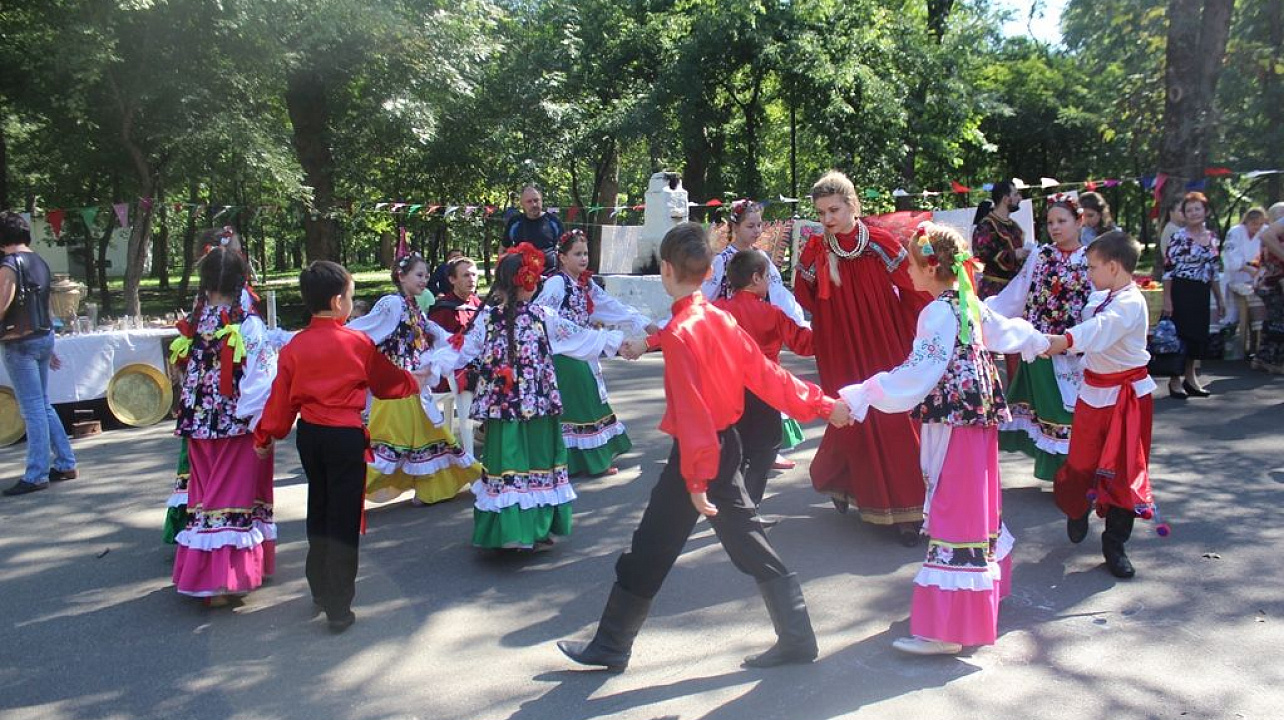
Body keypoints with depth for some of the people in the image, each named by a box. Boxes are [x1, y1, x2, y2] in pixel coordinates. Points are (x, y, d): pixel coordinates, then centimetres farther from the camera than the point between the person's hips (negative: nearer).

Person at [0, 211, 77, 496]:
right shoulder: (39, 262, 12)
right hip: (44, 336, 8)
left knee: (33, 409, -5)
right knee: (43, 406, 16)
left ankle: (36, 475, 0)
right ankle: (65, 464, 19)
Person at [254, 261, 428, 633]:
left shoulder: (294, 347, -1)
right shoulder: (358, 343, -10)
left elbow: (281, 397, 4)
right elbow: (389, 383, 3)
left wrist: (266, 436, 18)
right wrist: (418, 379, 23)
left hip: (309, 435, 5)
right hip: (346, 436, -5)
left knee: (318, 512, 21)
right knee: (343, 520, 1)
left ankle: (320, 592, 33)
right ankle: (338, 609, 3)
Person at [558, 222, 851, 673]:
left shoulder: (680, 333, -20)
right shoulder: (720, 318, 3)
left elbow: (692, 412, -25)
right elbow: (766, 374, 4)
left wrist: (696, 480, -24)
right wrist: (822, 405, 12)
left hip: (698, 452, -8)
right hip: (728, 443, 8)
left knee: (650, 551, 4)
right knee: (750, 545, 15)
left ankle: (610, 647, 17)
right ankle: (797, 638, 18)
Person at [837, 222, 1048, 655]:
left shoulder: (939, 313, -17)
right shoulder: (970, 304, 10)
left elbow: (916, 374, -25)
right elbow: (1005, 332, 28)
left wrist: (858, 398, -26)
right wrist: (1037, 341, 50)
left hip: (954, 421, -10)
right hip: (978, 416, 10)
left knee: (954, 513, -9)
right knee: (974, 505, 21)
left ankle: (948, 630, -7)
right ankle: (983, 589, 39)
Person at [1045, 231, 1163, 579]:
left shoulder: (1131, 303, -22)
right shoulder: (1099, 298, 5)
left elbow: (1100, 328, -41)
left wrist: (1066, 339, -56)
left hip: (1127, 396, -6)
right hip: (1094, 391, 6)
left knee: (1124, 470, 4)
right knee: (1081, 462, 12)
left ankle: (1115, 544, 15)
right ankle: (1077, 509, 39)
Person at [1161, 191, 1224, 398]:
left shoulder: (1212, 237, 10)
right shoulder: (1178, 237, -9)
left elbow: (1214, 272, 16)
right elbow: (1167, 270, -11)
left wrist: (1219, 299, 16)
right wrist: (1167, 299, -15)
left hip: (1202, 293, 6)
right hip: (1182, 292, -6)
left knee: (1199, 334, 10)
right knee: (1180, 333, -3)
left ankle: (1191, 378, 22)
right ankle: (1175, 380, 7)